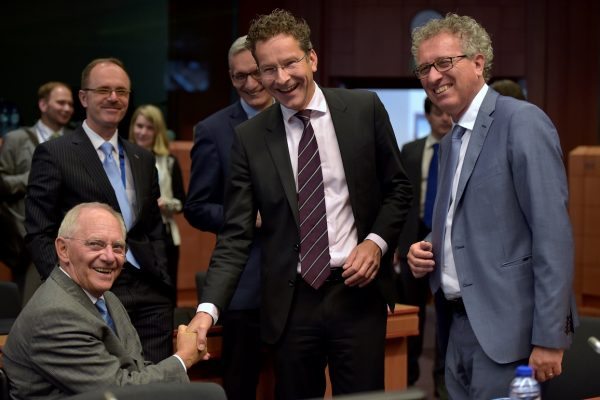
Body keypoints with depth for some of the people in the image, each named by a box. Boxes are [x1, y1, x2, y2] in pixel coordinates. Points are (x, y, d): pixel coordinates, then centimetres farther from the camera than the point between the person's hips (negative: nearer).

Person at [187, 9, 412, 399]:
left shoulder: (364, 109, 0)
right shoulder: (250, 137, 0)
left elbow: (398, 188, 9)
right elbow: (236, 235, -2)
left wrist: (377, 241, -8)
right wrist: (208, 308, -13)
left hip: (357, 290, 0)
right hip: (291, 300, 1)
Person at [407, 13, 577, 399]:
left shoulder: (523, 122, -12)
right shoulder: (450, 143, 16)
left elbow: (553, 234, -17)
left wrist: (549, 338, -20)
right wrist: (425, 251, 3)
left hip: (509, 327, -8)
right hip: (464, 324, 8)